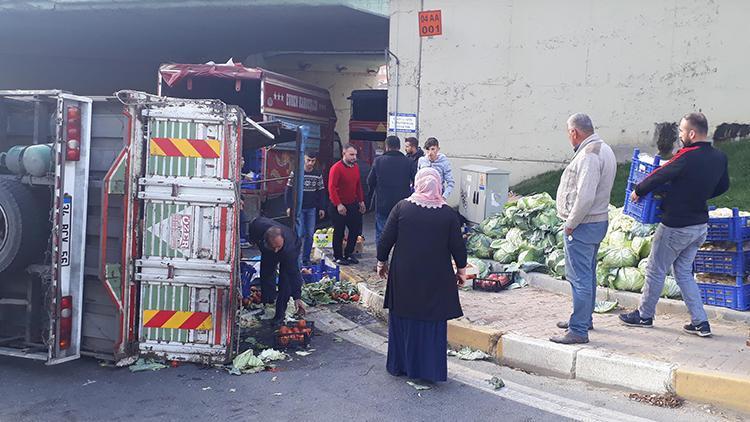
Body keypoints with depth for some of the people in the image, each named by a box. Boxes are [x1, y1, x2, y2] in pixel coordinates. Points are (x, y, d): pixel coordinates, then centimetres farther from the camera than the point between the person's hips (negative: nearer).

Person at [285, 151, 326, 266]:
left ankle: (306, 258, 14)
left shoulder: (318, 174, 4)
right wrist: (289, 207, -7)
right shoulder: (295, 173, -5)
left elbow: (321, 192, 9)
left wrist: (322, 208, 6)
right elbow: (289, 190, -3)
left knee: (310, 235, 5)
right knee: (300, 234, -6)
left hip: (312, 209, 3)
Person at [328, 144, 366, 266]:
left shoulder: (356, 167, 6)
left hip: (353, 205, 7)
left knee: (355, 229, 9)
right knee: (339, 232, 4)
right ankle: (338, 256, 18)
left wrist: (361, 201, 12)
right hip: (339, 206, -7)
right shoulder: (336, 168, -15)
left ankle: (348, 254, 24)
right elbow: (331, 187, -19)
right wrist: (338, 204, -23)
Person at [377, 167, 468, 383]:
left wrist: (381, 262, 11)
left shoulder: (402, 207, -6)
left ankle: (399, 365, 26)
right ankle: (430, 370, 16)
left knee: (403, 319, 15)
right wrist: (461, 269, 12)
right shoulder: (449, 214, -6)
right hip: (436, 278, -1)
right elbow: (458, 246, -2)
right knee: (432, 323, 10)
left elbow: (386, 239, -3)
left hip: (403, 276, 1)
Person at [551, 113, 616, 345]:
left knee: (579, 277, -5)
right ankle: (584, 319, 34)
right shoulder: (604, 149, 13)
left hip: (583, 224, -11)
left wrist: (570, 224, -16)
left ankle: (578, 330, 0)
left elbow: (585, 197, -28)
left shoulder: (588, 155, -21)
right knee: (587, 274, 21)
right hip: (599, 221, 11)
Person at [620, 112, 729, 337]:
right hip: (700, 224, 8)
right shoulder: (720, 157, 1)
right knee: (684, 272, 18)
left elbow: (658, 176, -19)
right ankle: (700, 322, 16)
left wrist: (638, 191, -3)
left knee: (656, 271, 9)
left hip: (676, 226, -8)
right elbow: (723, 186, 16)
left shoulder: (687, 157, -23)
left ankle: (644, 315, 22)